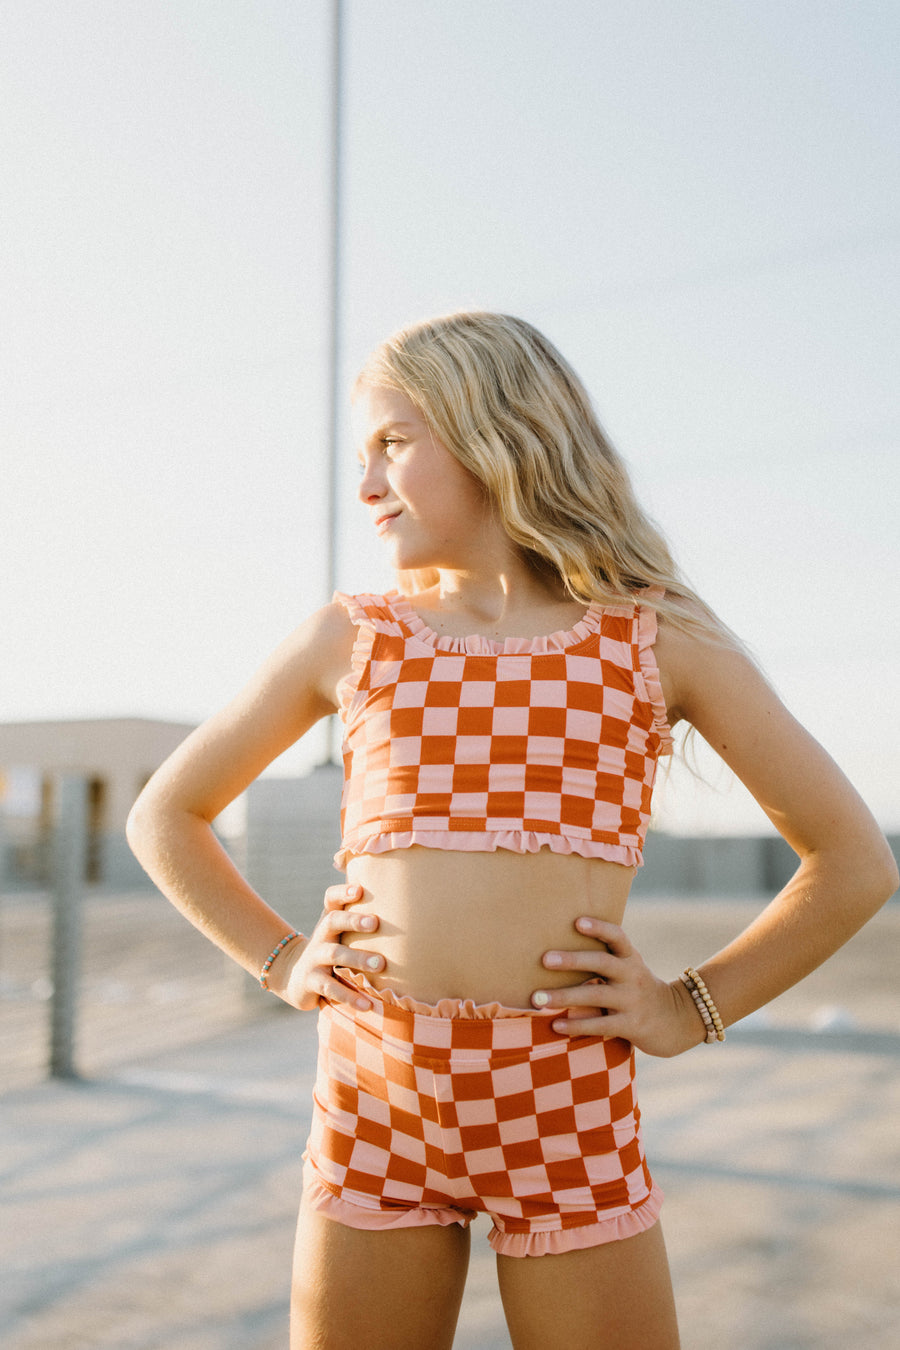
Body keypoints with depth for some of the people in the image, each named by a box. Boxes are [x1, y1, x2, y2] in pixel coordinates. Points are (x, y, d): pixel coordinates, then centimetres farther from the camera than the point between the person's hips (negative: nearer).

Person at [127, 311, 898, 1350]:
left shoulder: (659, 639, 2)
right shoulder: (349, 640, 5)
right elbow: (165, 814, 15)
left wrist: (694, 1008, -1)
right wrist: (277, 960, 5)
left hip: (569, 1107, -1)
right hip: (373, 1100, 2)